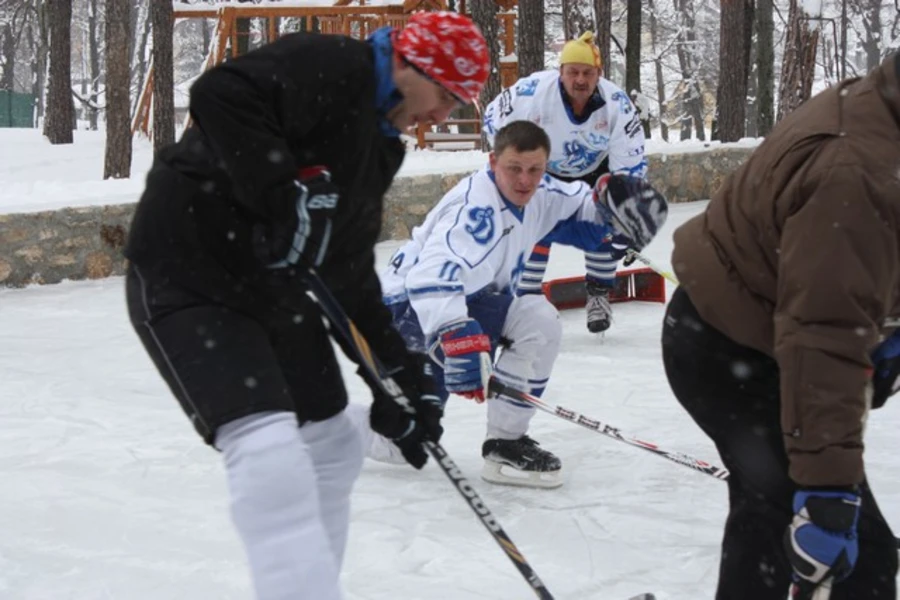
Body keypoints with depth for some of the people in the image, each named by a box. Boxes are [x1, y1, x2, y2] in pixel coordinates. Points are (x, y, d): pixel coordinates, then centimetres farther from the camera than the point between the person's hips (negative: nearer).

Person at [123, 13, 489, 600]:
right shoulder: (331, 67, -14)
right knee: (273, 452, -22)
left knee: (334, 450, 13)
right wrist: (281, 194, -33)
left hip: (273, 287, 10)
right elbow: (220, 94, -31)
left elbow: (352, 270, 15)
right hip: (187, 272, -10)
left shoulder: (377, 144, 14)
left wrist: (401, 373, 11)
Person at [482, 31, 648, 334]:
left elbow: (631, 163, -24)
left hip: (594, 171, 2)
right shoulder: (534, 91, -33)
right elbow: (495, 117, -15)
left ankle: (598, 295, 13)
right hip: (542, 170, -1)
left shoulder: (616, 104, -29)